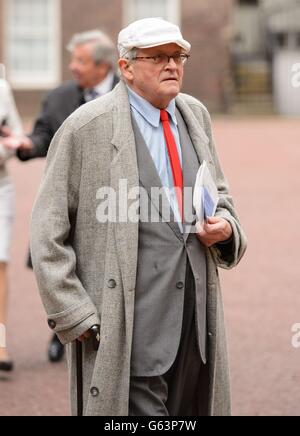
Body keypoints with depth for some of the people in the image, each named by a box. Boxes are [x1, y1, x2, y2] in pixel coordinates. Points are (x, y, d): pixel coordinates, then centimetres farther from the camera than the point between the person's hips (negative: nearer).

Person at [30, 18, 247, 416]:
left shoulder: (195, 115, 13)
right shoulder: (87, 128, -5)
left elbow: (219, 198, 26)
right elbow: (48, 234, -5)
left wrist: (224, 225, 1)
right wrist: (76, 319, -10)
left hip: (196, 323, 6)